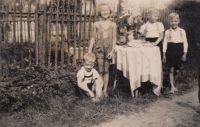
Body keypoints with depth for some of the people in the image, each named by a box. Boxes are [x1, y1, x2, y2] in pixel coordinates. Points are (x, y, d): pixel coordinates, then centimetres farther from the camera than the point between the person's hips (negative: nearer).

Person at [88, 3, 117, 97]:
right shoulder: (96, 24, 2)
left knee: (106, 70, 7)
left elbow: (114, 38, 2)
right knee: (100, 70, 1)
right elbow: (93, 38, 4)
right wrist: (89, 50, 2)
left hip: (108, 48, 1)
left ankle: (105, 90, 14)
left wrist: (112, 51, -5)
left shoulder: (113, 25, 3)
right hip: (99, 48, -1)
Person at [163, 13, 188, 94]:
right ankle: (172, 87, 4)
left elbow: (185, 42, 2)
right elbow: (165, 43, 3)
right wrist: (164, 54, -1)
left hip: (179, 53, 1)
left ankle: (173, 83, 29)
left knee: (177, 70, 7)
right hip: (170, 52, -1)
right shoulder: (167, 32, 2)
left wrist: (184, 53, -4)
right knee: (171, 70, -1)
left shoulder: (182, 31, 2)